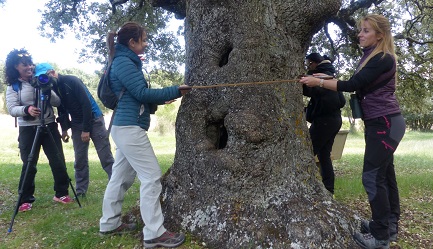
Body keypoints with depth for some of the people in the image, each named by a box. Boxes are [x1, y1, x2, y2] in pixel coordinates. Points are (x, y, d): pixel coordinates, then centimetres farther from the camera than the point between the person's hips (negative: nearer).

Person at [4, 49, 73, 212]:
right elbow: (12, 109, -10)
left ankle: (61, 193, 16)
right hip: (28, 130, -2)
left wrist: (47, 91, -16)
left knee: (58, 161, 1)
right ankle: (26, 199, 13)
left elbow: (57, 103, 2)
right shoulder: (13, 86, 2)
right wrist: (27, 109, -31)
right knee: (29, 165, 0)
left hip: (49, 127, 2)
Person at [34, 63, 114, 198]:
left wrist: (86, 130, -18)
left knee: (106, 157, -7)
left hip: (94, 120, -6)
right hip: (77, 124, 6)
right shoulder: (53, 88, 5)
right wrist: (64, 129, 7)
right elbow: (62, 110, 16)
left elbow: (87, 104, -19)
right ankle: (80, 191, 14)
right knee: (80, 160, 4)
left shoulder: (71, 81, -16)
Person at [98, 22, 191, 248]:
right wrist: (175, 91, -11)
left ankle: (109, 223, 27)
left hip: (125, 127, 10)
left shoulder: (124, 62, 18)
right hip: (129, 128, -10)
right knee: (151, 177, -8)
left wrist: (161, 99, 11)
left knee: (120, 177, 15)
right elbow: (142, 93, -17)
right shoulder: (124, 62, -12)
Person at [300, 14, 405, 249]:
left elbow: (353, 85, -22)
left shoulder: (384, 59, -15)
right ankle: (389, 226, 25)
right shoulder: (370, 57, 14)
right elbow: (357, 85, 16)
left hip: (386, 123, -10)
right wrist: (328, 77, 6)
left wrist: (319, 82, -20)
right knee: (384, 174, 13)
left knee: (372, 176, -10)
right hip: (379, 123, 10)